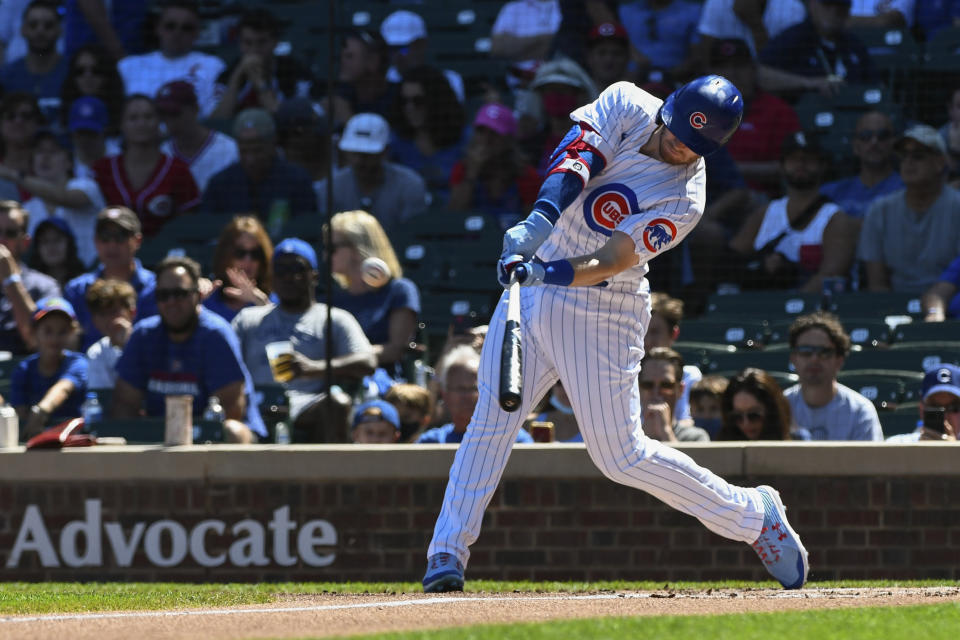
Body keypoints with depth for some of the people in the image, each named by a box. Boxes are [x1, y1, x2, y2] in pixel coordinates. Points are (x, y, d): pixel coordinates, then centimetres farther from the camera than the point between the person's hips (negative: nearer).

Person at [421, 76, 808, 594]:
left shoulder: (684, 202, -16)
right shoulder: (626, 105, -4)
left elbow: (610, 261, -24)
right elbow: (576, 153, -20)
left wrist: (545, 273, -40)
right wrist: (542, 217, -37)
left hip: (601, 312, -5)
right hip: (533, 287, 5)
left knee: (621, 455, -3)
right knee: (492, 417, -5)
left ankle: (754, 515, 13)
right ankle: (447, 552, -3)